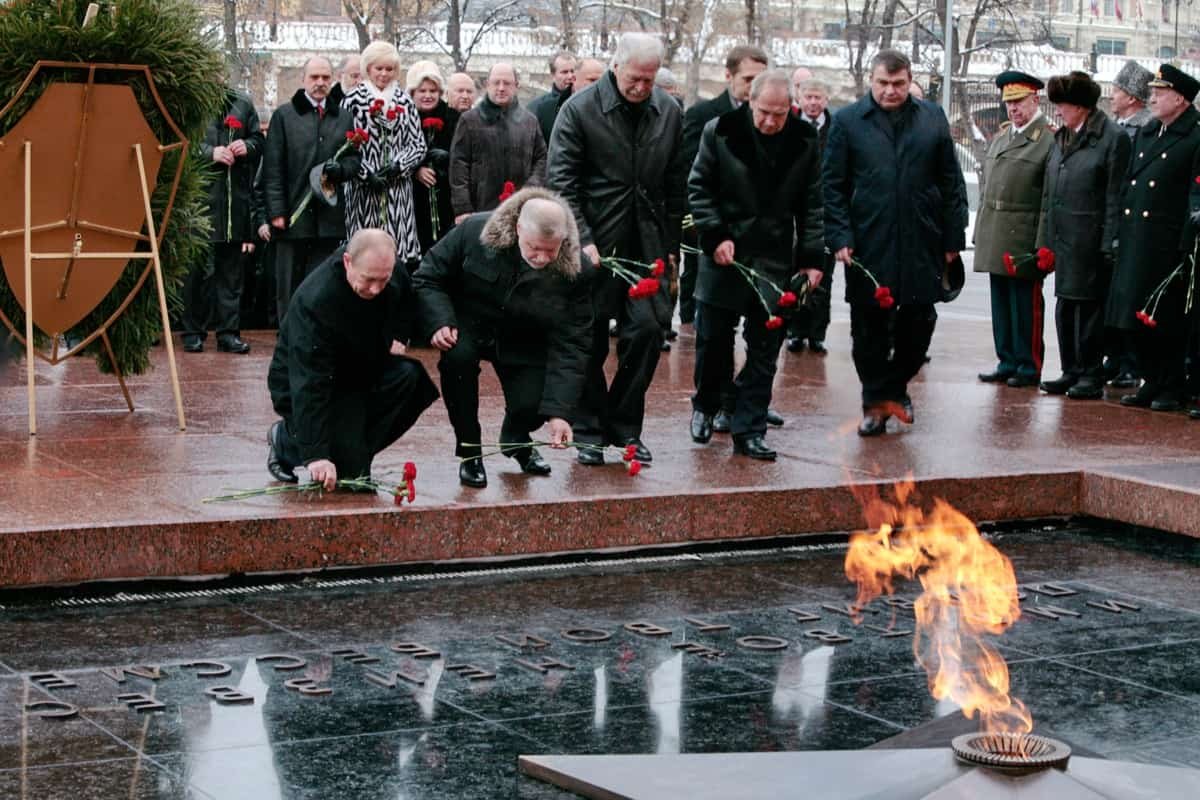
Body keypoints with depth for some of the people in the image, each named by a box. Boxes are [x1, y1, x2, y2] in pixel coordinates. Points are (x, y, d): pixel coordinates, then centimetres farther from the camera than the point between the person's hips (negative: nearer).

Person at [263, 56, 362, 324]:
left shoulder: (344, 118, 14)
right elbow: (273, 167, 0)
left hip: (329, 218, 2)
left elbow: (355, 158, 16)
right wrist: (276, 210, -8)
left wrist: (341, 168, -8)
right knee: (289, 286, 1)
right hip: (293, 216, -2)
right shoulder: (284, 115, 5)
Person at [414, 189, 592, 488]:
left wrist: (559, 412, -31)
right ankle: (469, 452, -12)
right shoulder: (475, 232, -25)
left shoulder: (572, 272, -24)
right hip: (469, 326, -1)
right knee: (458, 356, -34)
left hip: (523, 343, 1)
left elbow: (570, 345, -23)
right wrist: (440, 323, -29)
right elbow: (428, 278, -11)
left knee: (531, 405, -20)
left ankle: (516, 441, 22)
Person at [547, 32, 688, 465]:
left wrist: (670, 244, 8)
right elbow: (560, 181, -8)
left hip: (646, 243, 3)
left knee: (648, 331, -2)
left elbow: (675, 184, 11)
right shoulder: (580, 109, -7)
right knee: (589, 340, 1)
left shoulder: (669, 112, 6)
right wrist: (583, 240, -15)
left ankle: (624, 426, 12)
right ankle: (589, 432, 13)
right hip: (594, 244, -3)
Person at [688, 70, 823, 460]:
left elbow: (811, 204, 6)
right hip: (725, 253, -1)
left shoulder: (804, 141, 0)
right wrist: (715, 235, -10)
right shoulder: (720, 131, -6)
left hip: (775, 259, 1)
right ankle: (706, 406, 33)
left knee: (764, 347, 0)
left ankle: (749, 430, 6)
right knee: (713, 337, 8)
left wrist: (812, 257, 1)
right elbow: (699, 188, 0)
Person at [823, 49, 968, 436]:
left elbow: (951, 183, 10)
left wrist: (953, 238, 5)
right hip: (868, 243, -2)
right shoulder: (847, 122, 2)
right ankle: (876, 402, 16)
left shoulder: (933, 119, 8)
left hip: (922, 244, 2)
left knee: (919, 320, 5)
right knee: (870, 327, 4)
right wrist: (840, 237, -8)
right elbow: (833, 186, 1)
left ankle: (894, 385, 26)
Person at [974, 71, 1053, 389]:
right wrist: (981, 230, 16)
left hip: (1024, 238, -7)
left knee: (1026, 303, -1)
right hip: (995, 237, 7)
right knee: (1000, 301, 11)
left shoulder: (1049, 140, -8)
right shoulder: (1000, 136, 16)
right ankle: (1007, 363, 20)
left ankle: (1029, 366, 8)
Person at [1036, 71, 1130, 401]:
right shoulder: (1061, 138, 13)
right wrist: (1045, 238, 11)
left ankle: (1091, 376, 6)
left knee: (1089, 306, -1)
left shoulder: (1112, 138, -9)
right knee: (1065, 306, 11)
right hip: (1063, 238, 7)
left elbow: (1115, 197, -12)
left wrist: (1109, 245, -15)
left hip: (1090, 241, -7)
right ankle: (1072, 372, 21)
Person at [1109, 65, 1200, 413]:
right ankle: (1151, 382, 20)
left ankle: (1172, 388, 8)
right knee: (1138, 316, 10)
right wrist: (1119, 233, 13)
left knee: (1169, 318, -1)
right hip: (1136, 240, 7)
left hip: (1169, 243, -7)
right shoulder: (1145, 133, 16)